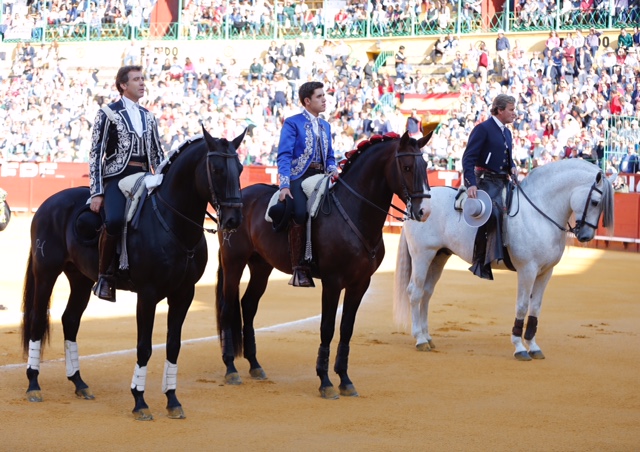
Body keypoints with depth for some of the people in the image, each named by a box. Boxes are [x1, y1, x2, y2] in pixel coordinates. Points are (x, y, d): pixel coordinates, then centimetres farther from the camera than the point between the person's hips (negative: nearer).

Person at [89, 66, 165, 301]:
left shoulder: (148, 117, 18)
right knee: (114, 220, -33)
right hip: (117, 177, -6)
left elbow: (157, 155, 20)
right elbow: (96, 154, -4)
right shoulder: (108, 113, 1)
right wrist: (97, 193, -12)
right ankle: (104, 275, -17)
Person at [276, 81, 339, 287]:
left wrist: (333, 169, 0)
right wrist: (284, 186, -19)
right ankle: (299, 268, -25)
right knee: (300, 213, -29)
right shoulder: (293, 123, 2)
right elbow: (284, 155, -7)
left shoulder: (325, 126, 22)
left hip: (320, 177, 6)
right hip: (299, 176, -6)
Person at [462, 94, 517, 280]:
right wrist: (470, 184, -24)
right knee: (492, 212, -28)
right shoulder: (483, 129, -6)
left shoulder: (506, 132, 20)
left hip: (502, 182, 9)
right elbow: (468, 158, -13)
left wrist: (512, 167, 6)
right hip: (486, 182, -9)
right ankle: (481, 261, -28)